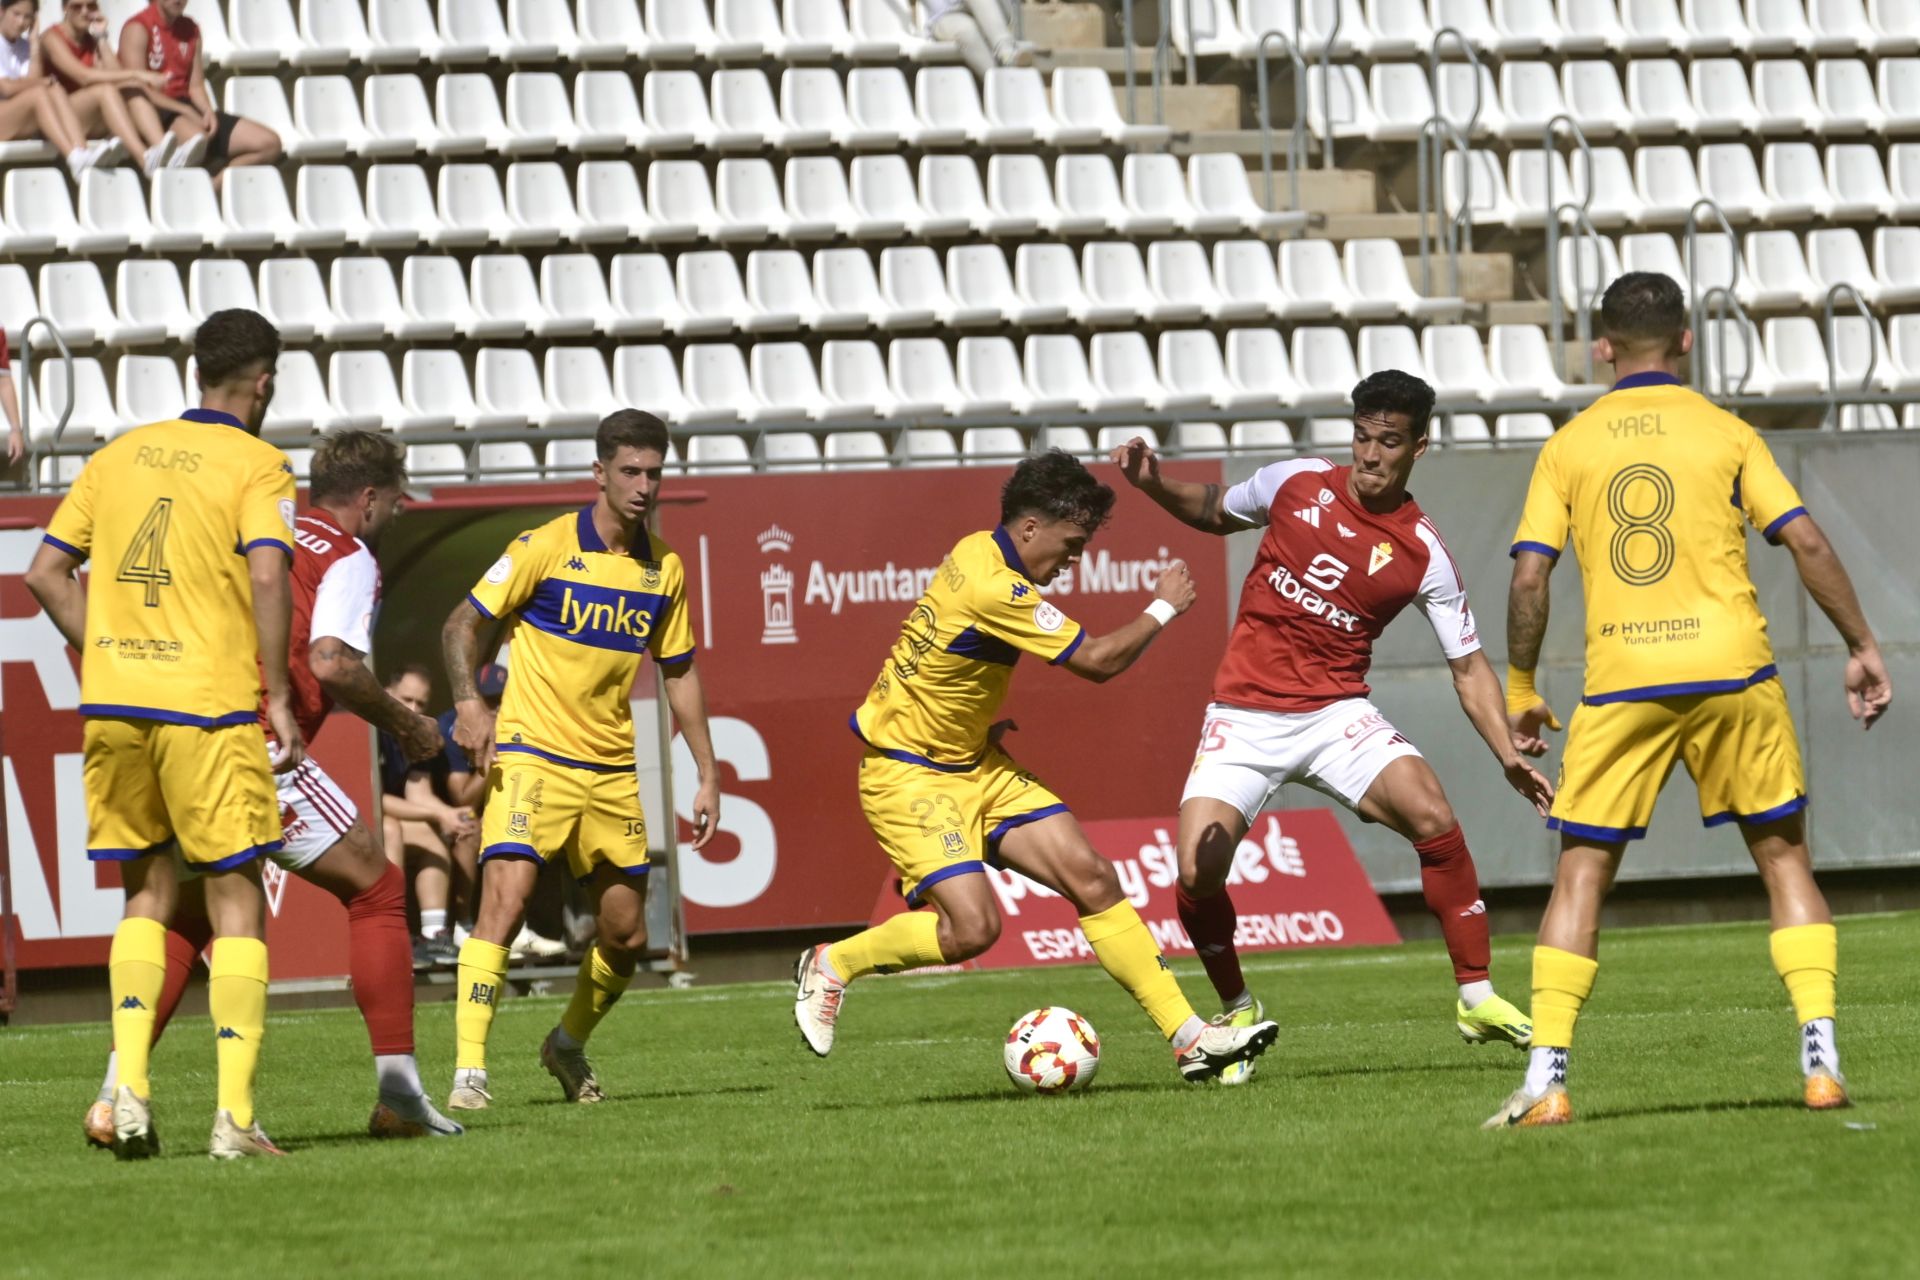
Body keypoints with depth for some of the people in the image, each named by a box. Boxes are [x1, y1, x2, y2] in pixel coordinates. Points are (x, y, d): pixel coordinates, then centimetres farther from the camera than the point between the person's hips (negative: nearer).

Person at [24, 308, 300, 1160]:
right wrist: (278, 697, -11)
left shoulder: (122, 453, 13)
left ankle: (129, 1088, 3)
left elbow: (47, 572, 12)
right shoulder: (256, 466, -3)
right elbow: (268, 575, -18)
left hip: (113, 705, 5)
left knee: (149, 892, 17)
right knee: (236, 903, 1)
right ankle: (234, 1114, -7)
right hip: (208, 707, -5)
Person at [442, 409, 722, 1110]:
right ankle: (469, 1071, -20)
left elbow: (679, 672, 16)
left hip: (613, 772, 5)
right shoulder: (546, 547, -9)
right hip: (532, 756, -5)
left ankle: (569, 1044, 34)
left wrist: (708, 775, 12)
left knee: (627, 934, 8)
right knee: (505, 900, -21)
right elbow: (461, 623, -5)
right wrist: (469, 702, -22)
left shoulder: (664, 568, 6)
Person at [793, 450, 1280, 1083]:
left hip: (974, 767, 10)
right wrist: (1164, 607, -6)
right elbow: (1099, 660, -20)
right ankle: (832, 964, 3)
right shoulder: (993, 587, -26)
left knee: (1090, 877, -3)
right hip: (908, 775, -10)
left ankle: (1189, 1037, -5)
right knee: (972, 926, -23)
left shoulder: (980, 552, 5)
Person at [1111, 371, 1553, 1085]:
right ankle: (1237, 1012, 14)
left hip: (1335, 715, -1)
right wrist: (1153, 485, 3)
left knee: (1434, 819, -25)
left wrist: (1509, 757, -14)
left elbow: (1468, 667, -1)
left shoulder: (1423, 555, -5)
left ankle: (1476, 999, -11)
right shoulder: (1295, 484, 0)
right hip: (1243, 717, 1)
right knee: (1196, 876, -15)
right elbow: (1216, 513, 21)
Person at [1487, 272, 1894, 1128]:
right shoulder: (1725, 433, 5)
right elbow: (1808, 545, -1)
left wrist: (1520, 689, 11)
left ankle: (1546, 1080, -2)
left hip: (1620, 683, 0)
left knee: (1582, 872, 7)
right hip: (1732, 671, 0)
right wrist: (1862, 650, 8)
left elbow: (1529, 579, 0)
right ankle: (1821, 1061, 0)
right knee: (1782, 855, 11)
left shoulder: (1568, 448, 7)